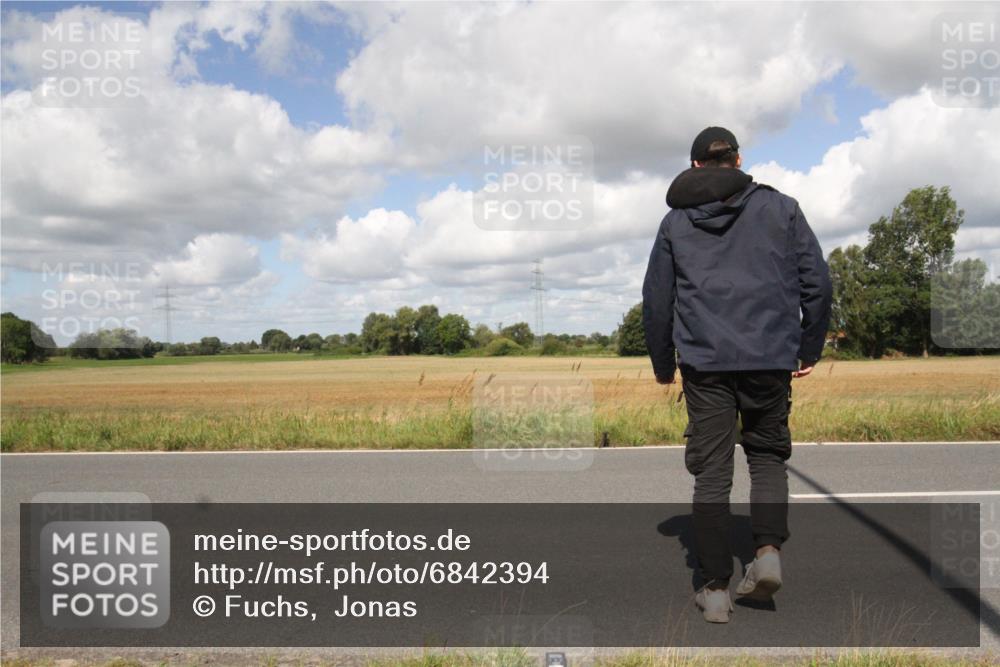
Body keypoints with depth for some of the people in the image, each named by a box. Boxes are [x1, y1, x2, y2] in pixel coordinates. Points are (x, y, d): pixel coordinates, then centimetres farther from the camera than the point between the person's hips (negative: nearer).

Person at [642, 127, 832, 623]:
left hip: (704, 363, 0)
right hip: (771, 359, 1)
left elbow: (656, 300, 9)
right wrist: (810, 348, 16)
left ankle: (715, 587, 5)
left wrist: (662, 364, 19)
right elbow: (817, 284, 6)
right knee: (768, 453, 19)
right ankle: (769, 550, 1)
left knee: (711, 473, 4)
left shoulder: (676, 221, 10)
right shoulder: (781, 208, 9)